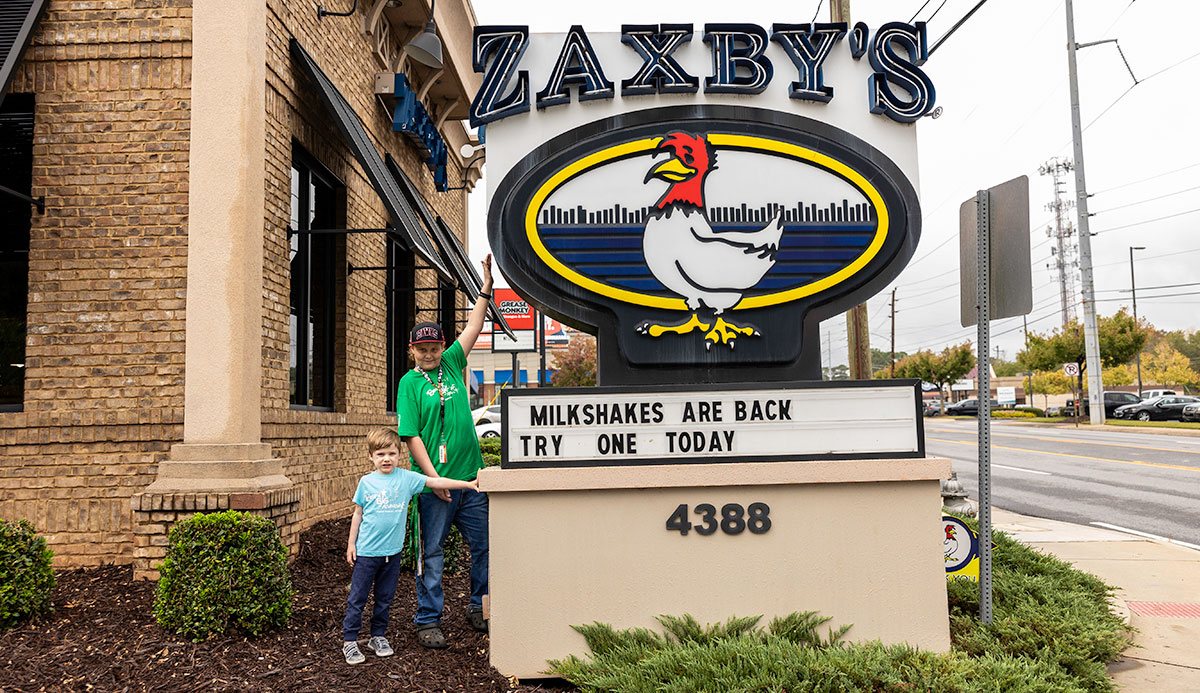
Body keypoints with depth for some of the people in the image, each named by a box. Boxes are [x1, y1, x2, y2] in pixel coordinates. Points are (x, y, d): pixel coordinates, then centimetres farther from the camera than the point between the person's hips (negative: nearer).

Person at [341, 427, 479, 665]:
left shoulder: (406, 478, -1)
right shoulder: (366, 482, -1)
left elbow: (435, 482, -5)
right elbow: (358, 514, 6)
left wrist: (467, 484, -10)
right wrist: (351, 543, 5)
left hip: (392, 551, 2)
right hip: (366, 551, -1)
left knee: (385, 598, 12)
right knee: (357, 597, 4)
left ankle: (378, 637, 27)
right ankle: (349, 640, 15)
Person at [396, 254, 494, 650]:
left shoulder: (452, 363, 10)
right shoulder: (410, 382, -2)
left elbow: (473, 328, 12)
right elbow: (411, 436, -8)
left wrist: (486, 289, 6)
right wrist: (434, 477, -13)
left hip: (471, 477, 5)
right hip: (435, 482, -4)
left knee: (484, 546, 10)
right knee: (431, 553, 3)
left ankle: (479, 609, 26)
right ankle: (428, 621, 14)